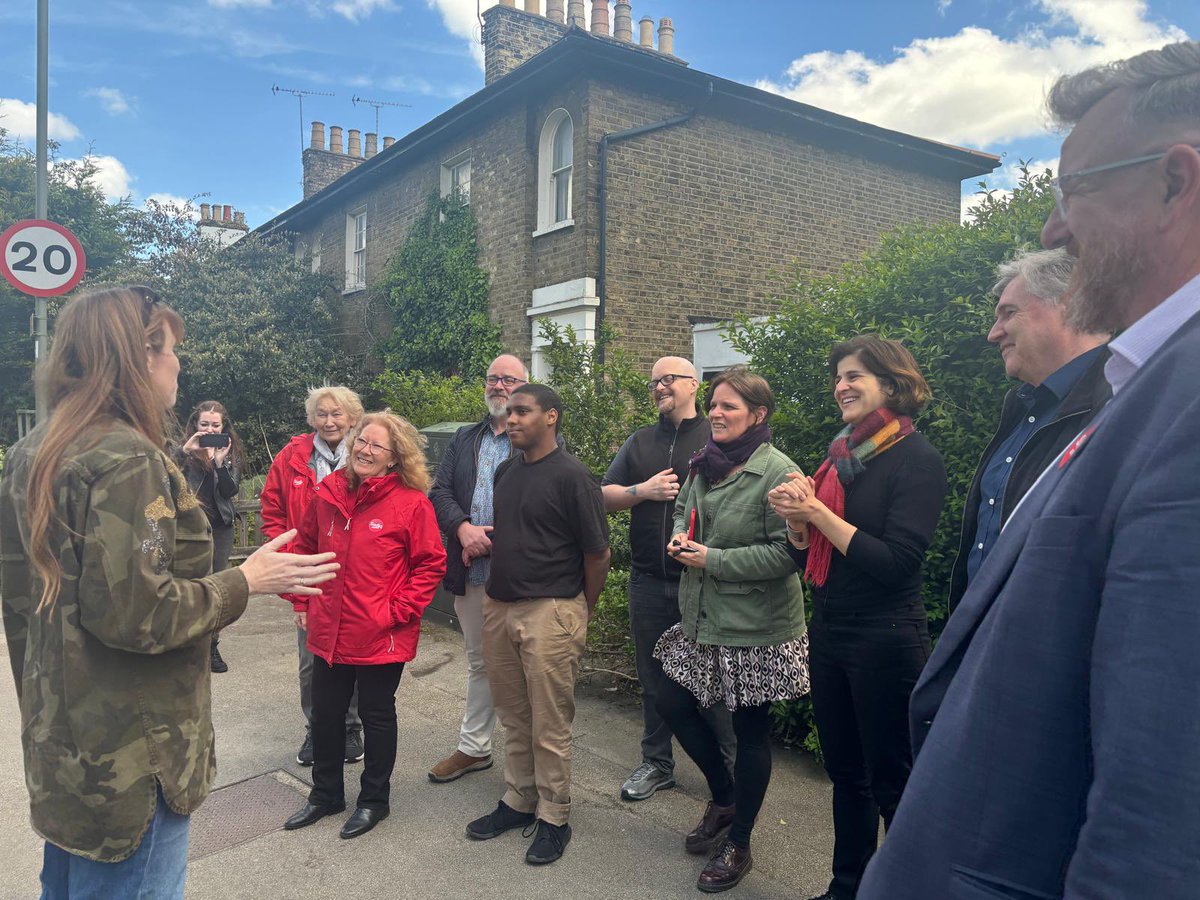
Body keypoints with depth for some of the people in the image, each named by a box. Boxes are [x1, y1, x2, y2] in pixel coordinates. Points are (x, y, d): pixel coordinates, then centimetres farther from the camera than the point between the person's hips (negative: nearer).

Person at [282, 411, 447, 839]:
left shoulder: (411, 503, -13)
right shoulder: (328, 492, 0)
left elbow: (431, 564, -9)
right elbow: (306, 547, 13)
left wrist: (399, 611, -14)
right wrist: (303, 602, 10)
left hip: (382, 637, -5)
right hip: (329, 630, 5)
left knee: (377, 714, 12)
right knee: (325, 714, 19)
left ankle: (374, 800, 32)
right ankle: (325, 794, 40)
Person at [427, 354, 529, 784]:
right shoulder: (464, 439, 14)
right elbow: (440, 492, 7)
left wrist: (491, 538, -16)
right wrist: (464, 528, -12)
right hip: (471, 573, 6)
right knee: (479, 663, 20)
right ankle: (474, 747, 34)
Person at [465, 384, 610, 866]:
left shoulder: (571, 476, -12)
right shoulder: (506, 471, 9)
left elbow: (597, 554, -9)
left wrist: (581, 611, 0)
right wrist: (493, 595, 15)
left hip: (549, 613, -7)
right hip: (500, 608, 7)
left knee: (549, 722, 4)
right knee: (513, 715, 17)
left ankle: (553, 817, 20)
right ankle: (518, 800, 33)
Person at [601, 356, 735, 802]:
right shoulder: (640, 442, 12)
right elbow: (605, 496, 9)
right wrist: (644, 490, -9)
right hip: (649, 581, 4)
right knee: (653, 677, 14)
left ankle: (727, 768, 24)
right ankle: (657, 764, 30)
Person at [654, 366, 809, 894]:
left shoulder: (777, 473, -18)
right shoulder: (705, 465, 6)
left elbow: (785, 552, -22)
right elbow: (684, 508, 22)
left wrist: (712, 560, -20)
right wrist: (680, 536, -1)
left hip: (755, 628, -8)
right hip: (702, 619, 8)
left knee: (750, 730, 8)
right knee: (672, 703, 14)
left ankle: (738, 844, 28)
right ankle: (723, 799, 38)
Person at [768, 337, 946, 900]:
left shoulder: (917, 460, -11)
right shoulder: (840, 457, 9)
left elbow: (896, 562, -20)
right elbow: (807, 560, 10)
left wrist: (819, 513, -18)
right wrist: (796, 519, -10)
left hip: (885, 641, -7)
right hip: (828, 634, 7)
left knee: (891, 781, 6)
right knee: (845, 773, 19)